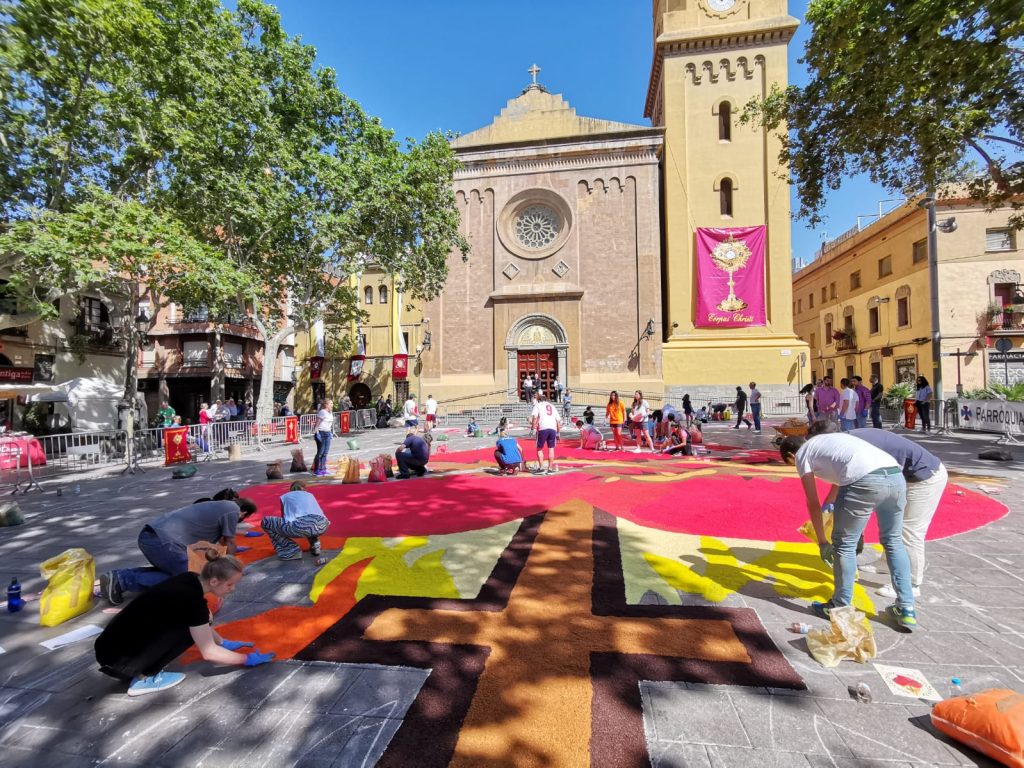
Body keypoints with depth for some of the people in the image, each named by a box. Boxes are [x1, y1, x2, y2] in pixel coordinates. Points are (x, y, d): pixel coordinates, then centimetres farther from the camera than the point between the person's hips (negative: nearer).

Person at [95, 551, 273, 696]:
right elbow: (209, 652, -18)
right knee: (190, 629, -16)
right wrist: (247, 660, -7)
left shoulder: (190, 580, -2)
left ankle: (136, 669, 10)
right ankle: (143, 678, -5)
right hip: (115, 657, -8)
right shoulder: (192, 600, -26)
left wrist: (224, 643, 16)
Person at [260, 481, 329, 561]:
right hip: (322, 526, 5)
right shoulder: (310, 494, 36)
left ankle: (292, 551, 10)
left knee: (265, 522, 20)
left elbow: (284, 519, 35)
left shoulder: (285, 497, 29)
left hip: (300, 526, -5)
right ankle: (315, 544, 21)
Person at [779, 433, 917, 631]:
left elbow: (812, 503, 14)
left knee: (844, 545, 9)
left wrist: (822, 542, 24)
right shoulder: (827, 441, 36)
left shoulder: (802, 454, 15)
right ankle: (906, 610, 31)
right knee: (893, 541, 26)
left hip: (865, 482, -8)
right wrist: (828, 504, 68)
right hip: (895, 476, 8)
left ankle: (840, 609, 23)